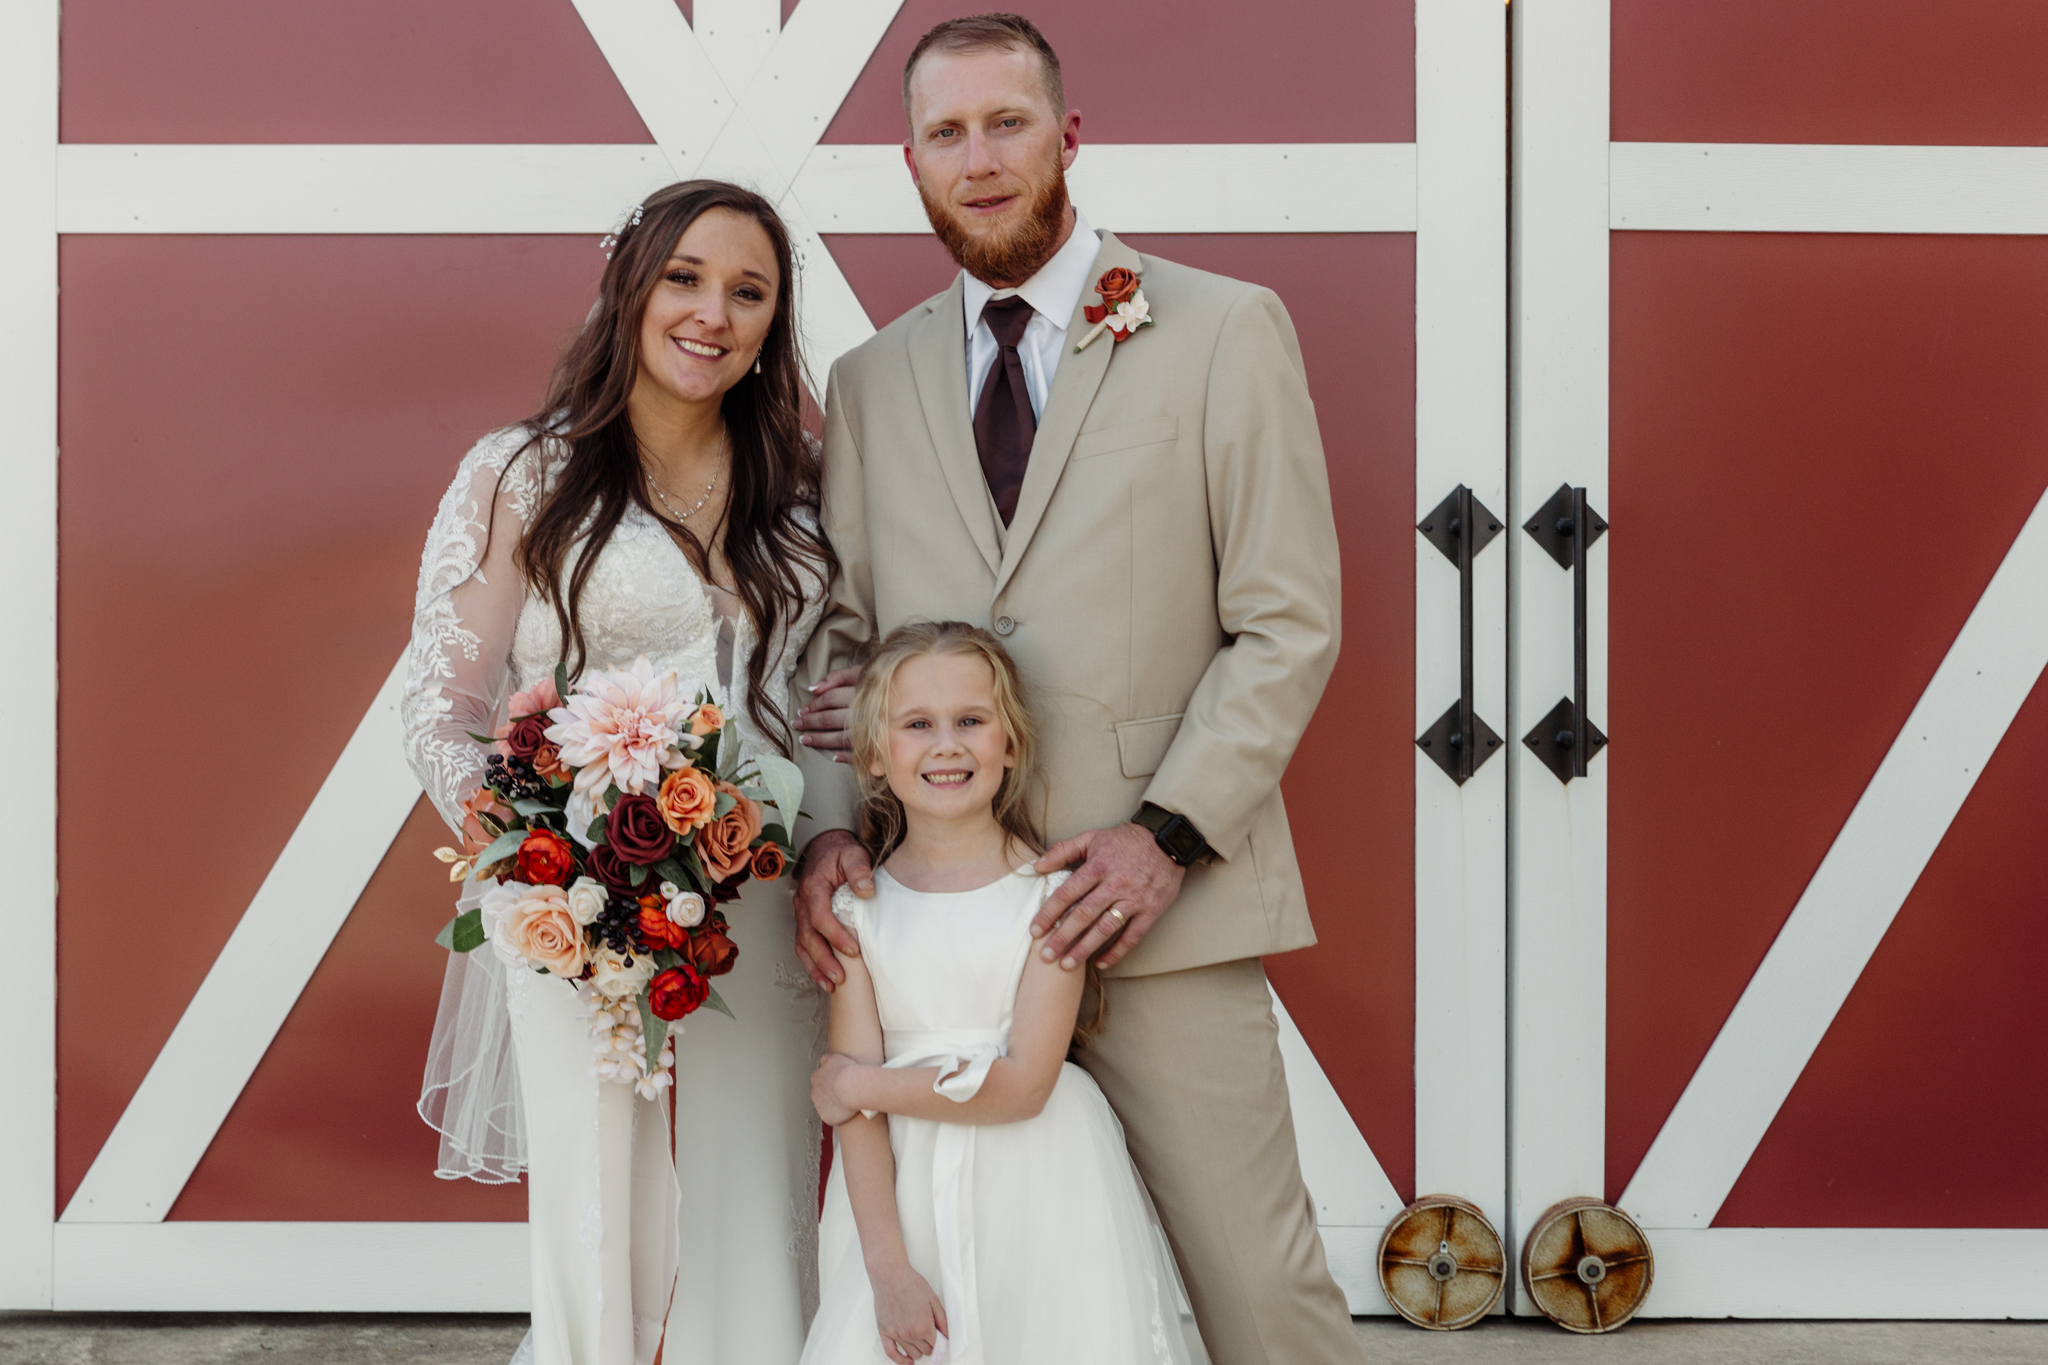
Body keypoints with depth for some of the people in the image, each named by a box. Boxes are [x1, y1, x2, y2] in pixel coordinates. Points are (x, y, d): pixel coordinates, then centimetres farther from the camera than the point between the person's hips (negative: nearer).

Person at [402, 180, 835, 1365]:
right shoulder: (523, 479, 0)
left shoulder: (800, 479, 10)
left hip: (767, 913, 3)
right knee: (599, 1244, 5)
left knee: (759, 1241, 7)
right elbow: (446, 707, 0)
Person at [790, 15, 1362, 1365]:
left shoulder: (1224, 330, 3)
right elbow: (839, 634, 14)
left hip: (1164, 903, -3)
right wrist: (831, 827, -3)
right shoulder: (869, 381, 14)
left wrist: (1170, 832, -12)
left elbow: (1288, 622, -1)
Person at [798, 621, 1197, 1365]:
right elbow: (855, 1111, -4)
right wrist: (889, 1268, -12)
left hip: (1039, 1199, -2)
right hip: (904, 1199, 2)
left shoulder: (1048, 891, -6)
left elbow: (1025, 1084, -14)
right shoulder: (856, 907, 0)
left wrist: (858, 1086, -8)